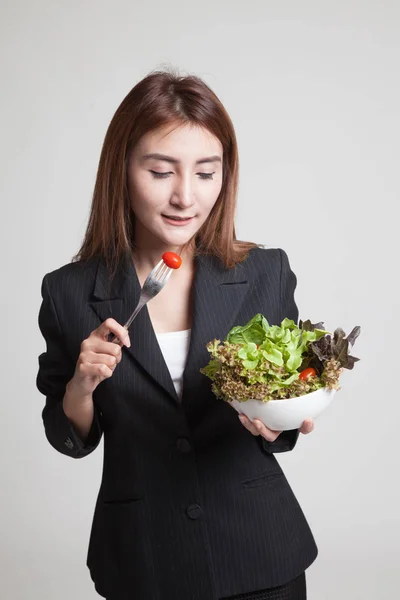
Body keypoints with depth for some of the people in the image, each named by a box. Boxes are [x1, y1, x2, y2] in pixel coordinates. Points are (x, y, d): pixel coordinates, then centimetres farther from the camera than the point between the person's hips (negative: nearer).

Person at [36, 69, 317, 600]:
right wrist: (81, 385, -18)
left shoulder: (266, 274, -8)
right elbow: (72, 440, 1)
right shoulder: (70, 292, -9)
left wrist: (273, 422, -21)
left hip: (260, 553, 1)